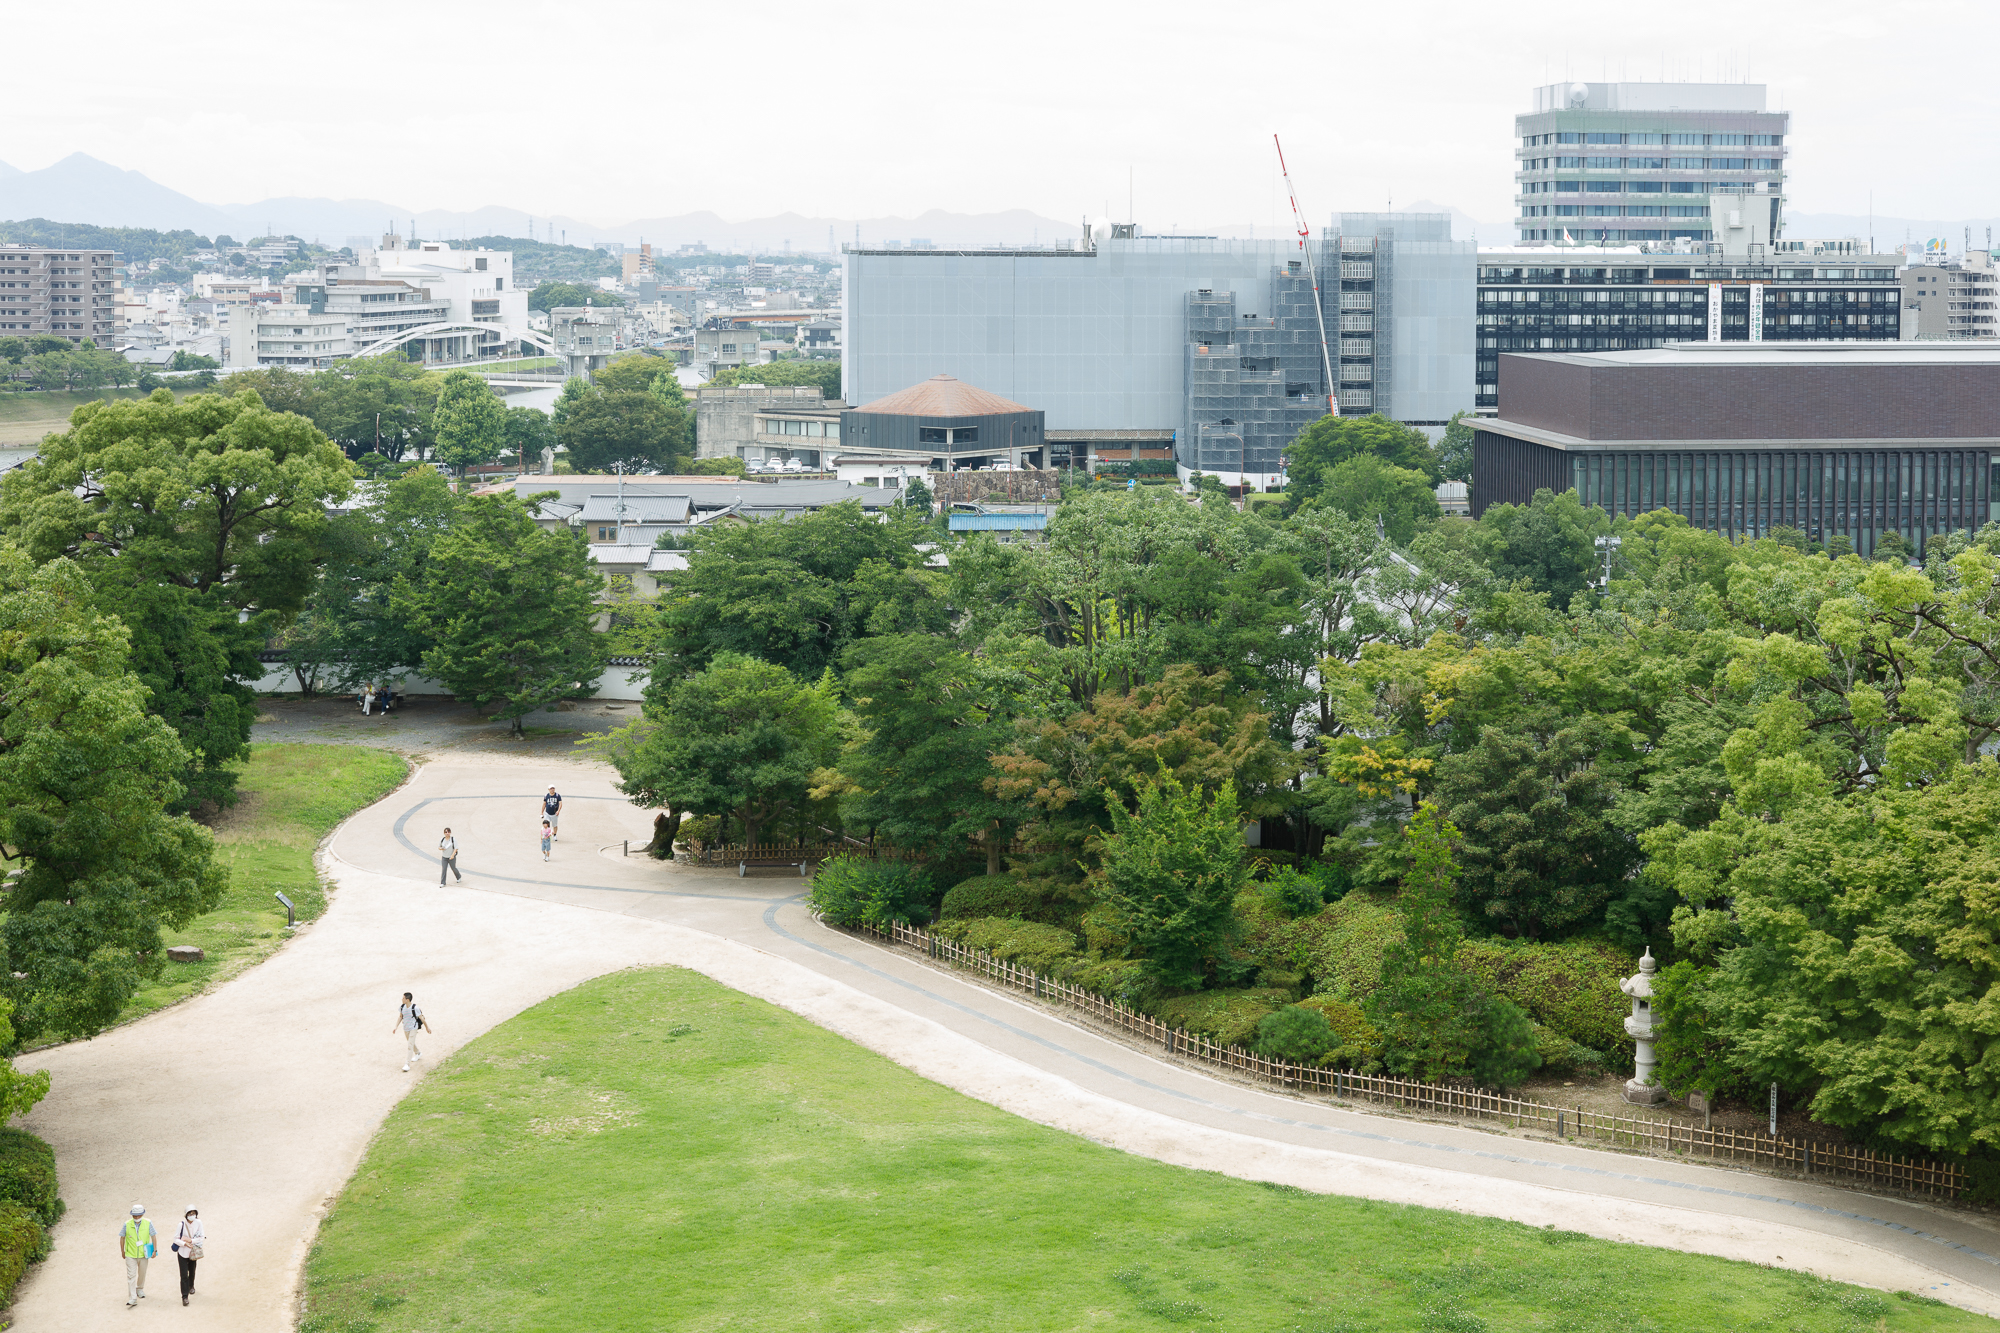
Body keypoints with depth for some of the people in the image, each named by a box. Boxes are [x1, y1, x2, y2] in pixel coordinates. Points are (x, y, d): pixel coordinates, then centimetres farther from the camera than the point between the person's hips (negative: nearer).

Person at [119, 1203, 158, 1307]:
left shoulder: (148, 1223, -9)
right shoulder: (127, 1224, -10)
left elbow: (153, 1236, -1)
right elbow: (122, 1237, 2)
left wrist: (155, 1250, -4)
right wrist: (122, 1251, 7)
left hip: (143, 1254, 2)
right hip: (130, 1255, -1)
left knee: (142, 1274, 17)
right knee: (131, 1276, -7)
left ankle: (140, 1289, 44)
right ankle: (132, 1298, -8)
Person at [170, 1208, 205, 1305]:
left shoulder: (198, 1223, -11)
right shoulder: (182, 1225, -17)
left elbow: (202, 1238, -8)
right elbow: (175, 1239, -11)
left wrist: (191, 1240, -20)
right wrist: (185, 1243, -25)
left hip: (193, 1253, 3)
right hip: (183, 1253, -3)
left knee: (192, 1272, 23)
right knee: (184, 1275, -7)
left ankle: (191, 1286, 49)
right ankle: (184, 1296, -2)